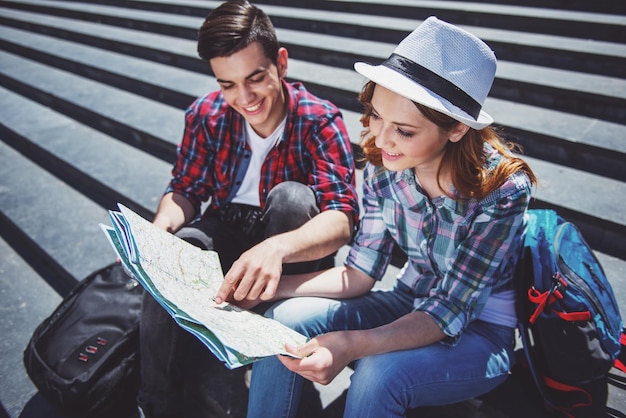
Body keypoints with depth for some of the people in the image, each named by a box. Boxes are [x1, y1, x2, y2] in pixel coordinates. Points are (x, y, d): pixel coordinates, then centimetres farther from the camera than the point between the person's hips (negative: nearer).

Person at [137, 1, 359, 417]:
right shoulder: (206, 115, -7)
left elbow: (343, 218, -29)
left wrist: (277, 247, -51)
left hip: (294, 245, -2)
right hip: (227, 231, 2)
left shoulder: (319, 120, -18)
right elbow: (185, 190, 0)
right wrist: (160, 226, -26)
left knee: (292, 196, -33)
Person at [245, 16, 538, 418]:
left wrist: (351, 345, -40)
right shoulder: (383, 167, -11)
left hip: (481, 330, -4)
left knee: (379, 374, -33)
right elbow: (359, 274, -6)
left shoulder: (502, 189, -25)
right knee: (285, 318, -16)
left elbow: (449, 313, -24)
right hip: (411, 305, 4)